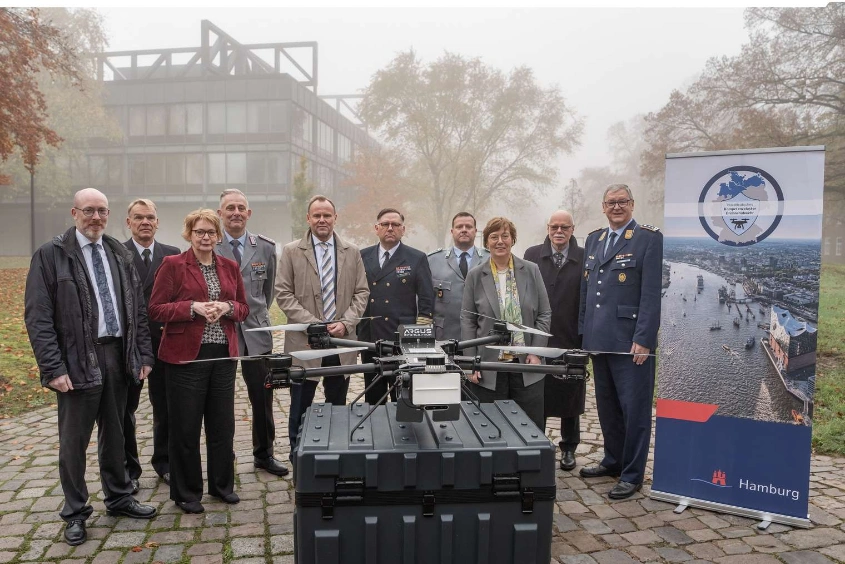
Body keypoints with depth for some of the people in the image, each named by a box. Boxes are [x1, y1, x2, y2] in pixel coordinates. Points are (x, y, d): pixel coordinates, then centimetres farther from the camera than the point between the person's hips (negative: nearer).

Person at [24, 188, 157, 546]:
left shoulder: (119, 254, 9)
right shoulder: (50, 255, -5)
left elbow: (138, 308, 11)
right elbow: (38, 317, -9)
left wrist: (144, 355, 5)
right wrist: (53, 368, -15)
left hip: (118, 355, 4)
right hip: (77, 360, -4)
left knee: (114, 433, 17)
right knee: (74, 439, 8)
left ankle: (118, 498, 33)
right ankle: (75, 512, 25)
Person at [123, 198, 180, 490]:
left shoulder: (173, 255, 4)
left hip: (164, 342, 2)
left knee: (165, 407, 12)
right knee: (125, 409, 10)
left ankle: (164, 462, 29)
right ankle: (128, 468, 25)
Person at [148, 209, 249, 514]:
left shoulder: (230, 267, 10)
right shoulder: (172, 265, -2)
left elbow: (243, 308, 14)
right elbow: (156, 309, -5)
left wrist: (226, 307, -7)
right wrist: (193, 308, -18)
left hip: (223, 354, 4)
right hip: (185, 354, -4)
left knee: (223, 424, 12)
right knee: (185, 427, 6)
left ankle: (222, 483, 30)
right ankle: (186, 492, 22)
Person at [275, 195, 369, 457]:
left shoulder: (352, 252, 8)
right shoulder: (291, 251, 1)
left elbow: (361, 292, 7)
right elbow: (283, 293, -3)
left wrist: (345, 323, -9)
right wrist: (313, 324, -13)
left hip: (342, 342, 2)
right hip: (304, 342, -2)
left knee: (338, 409, 12)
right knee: (300, 410, 6)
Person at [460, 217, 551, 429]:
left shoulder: (531, 271, 4)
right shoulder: (475, 276, 2)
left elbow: (544, 314, 6)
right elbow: (467, 321, 2)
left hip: (526, 366, 1)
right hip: (488, 368, -1)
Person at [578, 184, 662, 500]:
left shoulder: (649, 238, -6)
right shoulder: (593, 239, 14)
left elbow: (652, 293, -12)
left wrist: (643, 339, -17)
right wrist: (583, 331, 11)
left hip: (630, 340, -6)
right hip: (599, 339, 6)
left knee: (634, 408, 3)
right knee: (606, 406, 17)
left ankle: (632, 474, 15)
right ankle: (613, 460, 33)